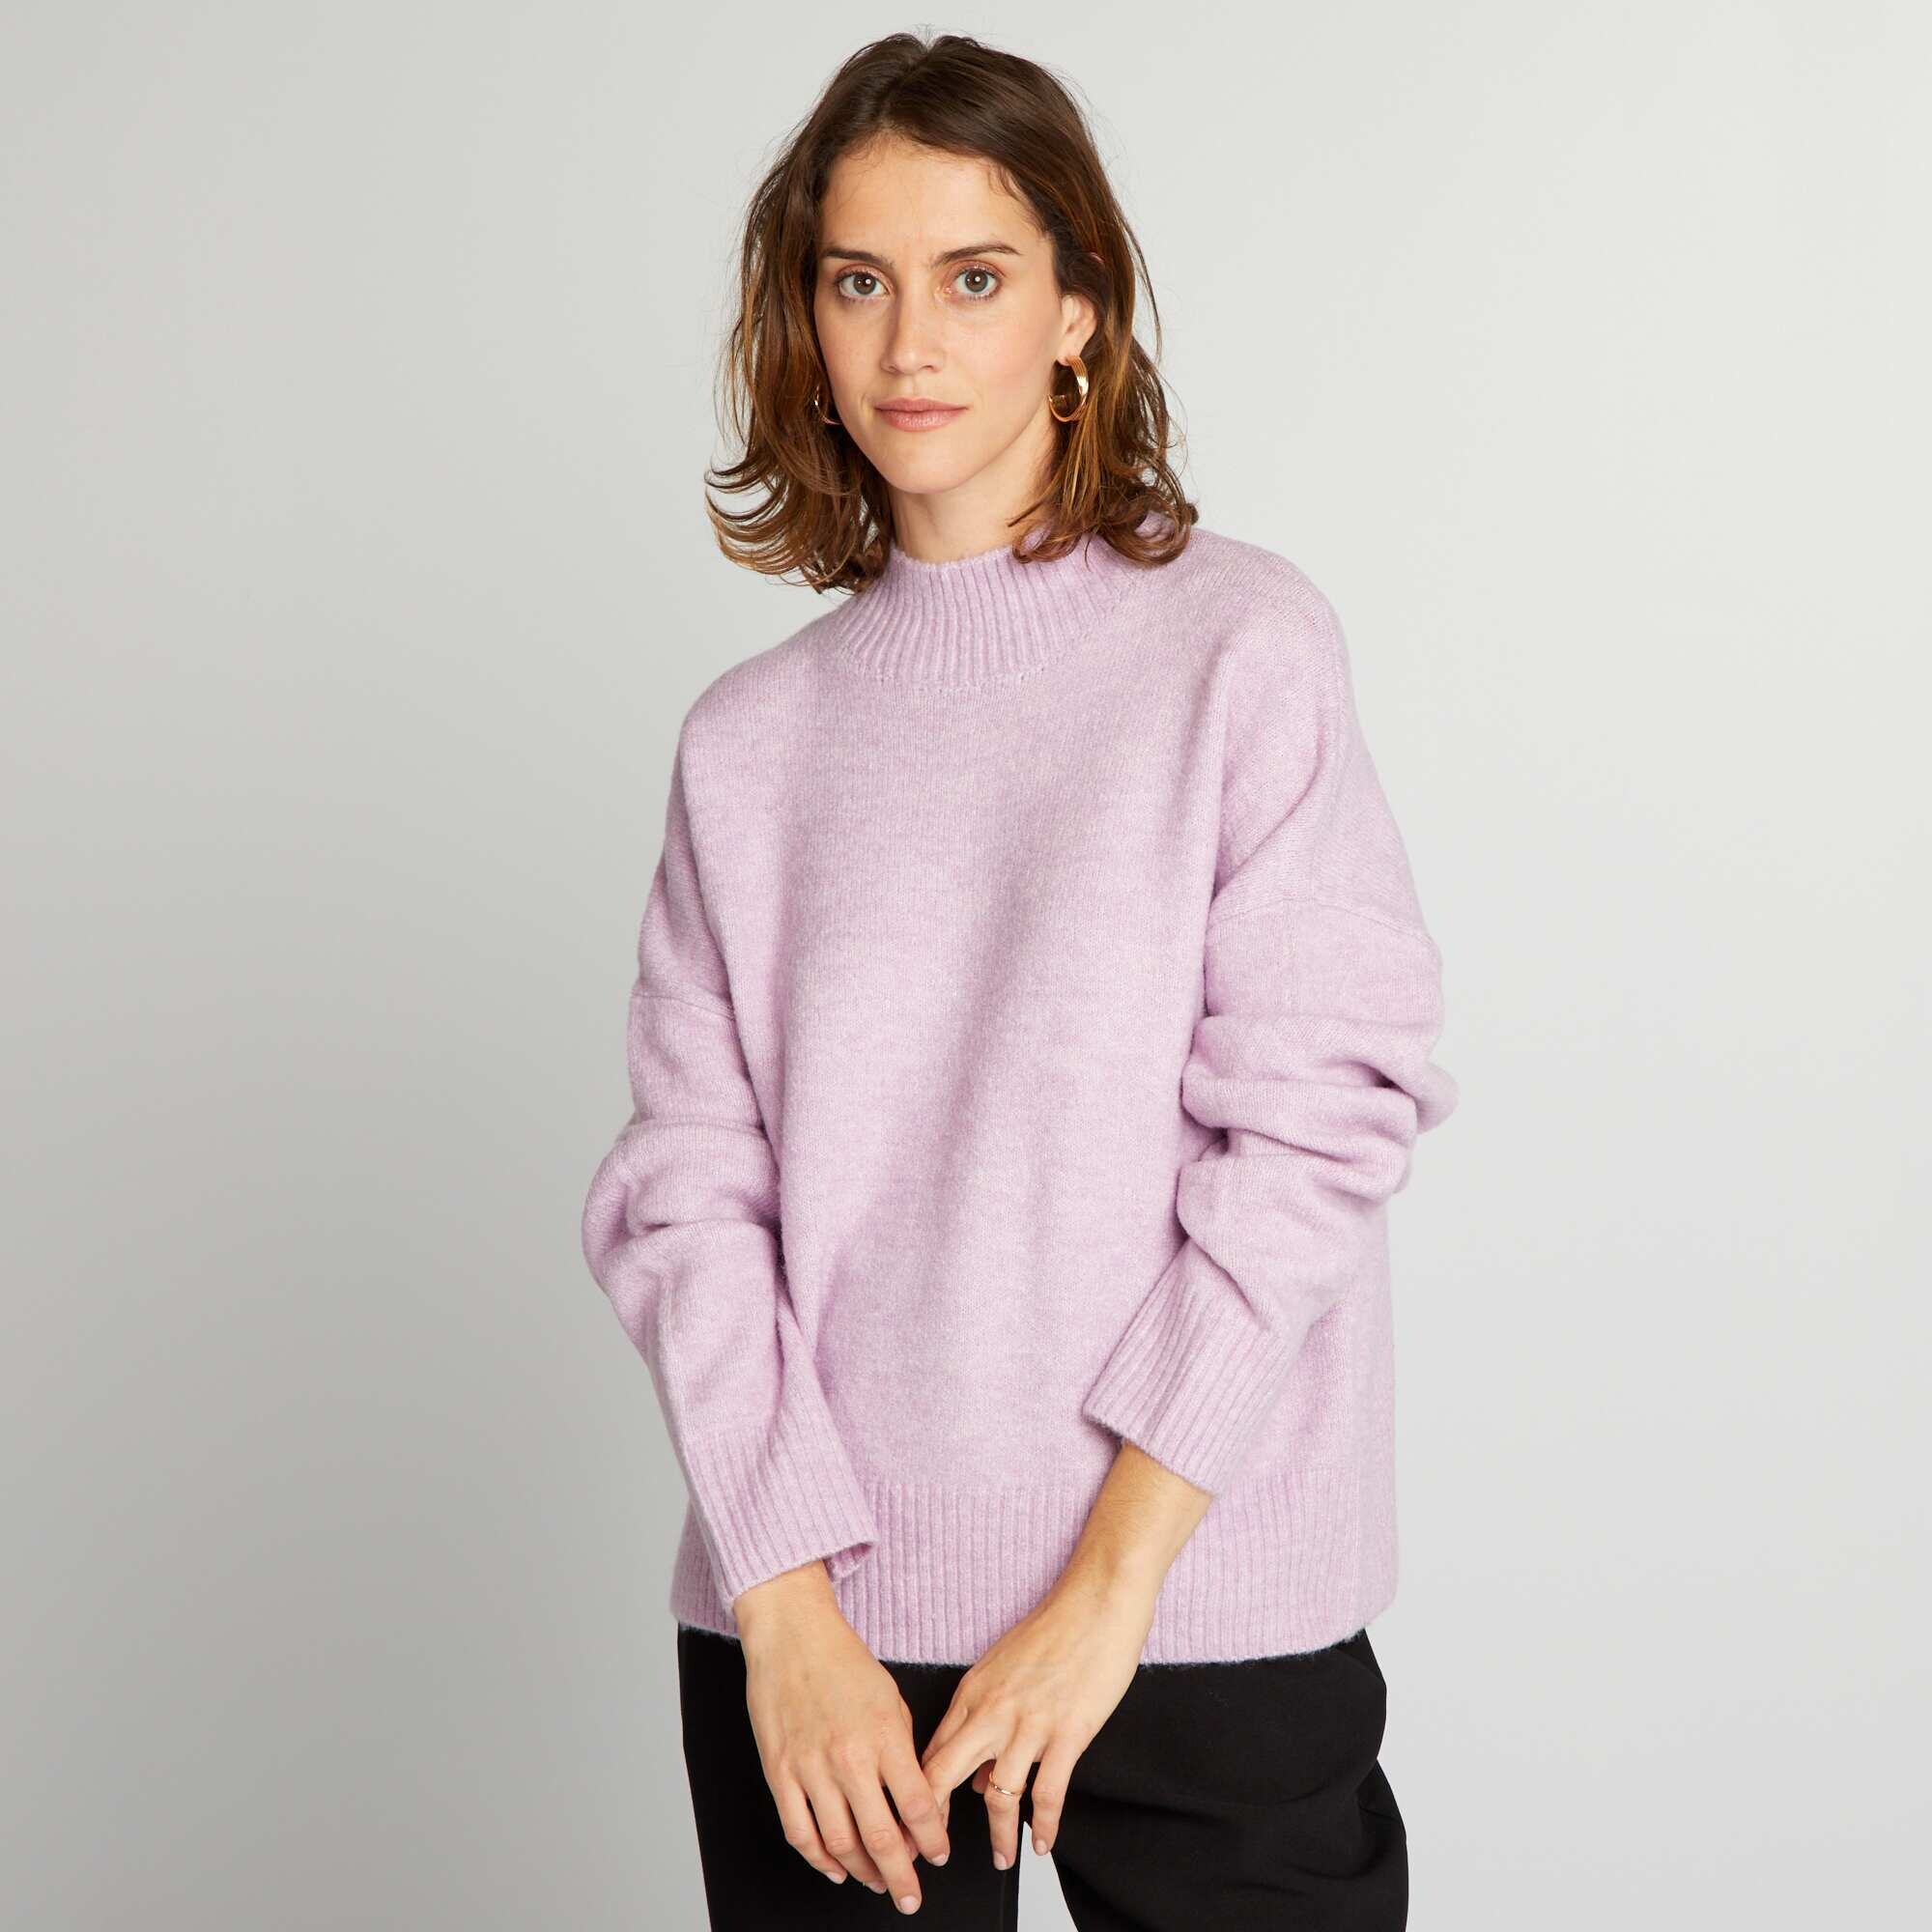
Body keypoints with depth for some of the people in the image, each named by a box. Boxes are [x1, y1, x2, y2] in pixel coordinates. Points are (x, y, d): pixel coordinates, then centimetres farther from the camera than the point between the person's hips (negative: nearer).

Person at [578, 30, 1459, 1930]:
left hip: (1200, 1613, -2)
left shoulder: (1242, 645, -3)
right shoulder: (751, 735, 7)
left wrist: (1111, 1578, -12)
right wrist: (788, 1605, -9)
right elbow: (686, 1188, 1)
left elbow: (1314, 1121, -9)